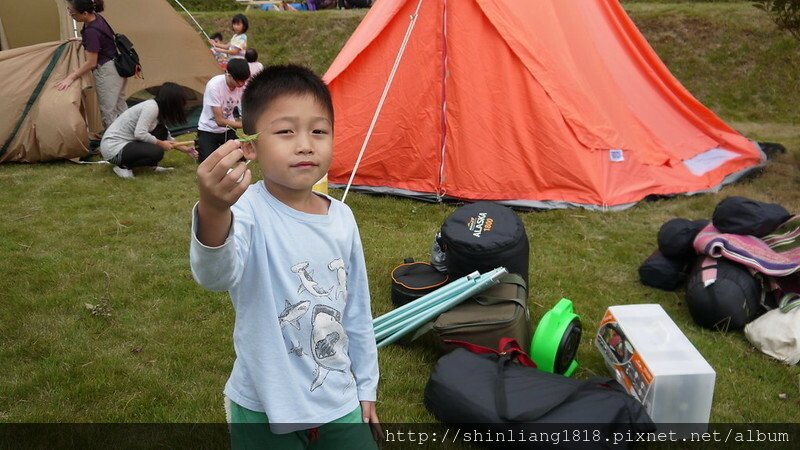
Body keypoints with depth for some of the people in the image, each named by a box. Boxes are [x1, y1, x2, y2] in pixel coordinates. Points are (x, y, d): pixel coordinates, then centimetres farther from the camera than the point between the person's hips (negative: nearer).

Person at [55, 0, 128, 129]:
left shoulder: (92, 31, -26)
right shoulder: (96, 17, -1)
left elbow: (91, 63, -20)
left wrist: (71, 77, -15)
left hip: (107, 71, -10)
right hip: (119, 66, 10)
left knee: (108, 111, 0)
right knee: (119, 105, 20)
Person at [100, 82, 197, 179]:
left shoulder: (159, 109, 8)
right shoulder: (151, 107, -19)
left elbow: (166, 137, 20)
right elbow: (140, 133, -28)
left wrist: (183, 148, 24)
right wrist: (161, 143, -15)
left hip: (125, 142, 9)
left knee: (161, 132, 3)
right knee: (157, 152, -24)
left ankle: (151, 165, 9)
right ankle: (123, 166, -6)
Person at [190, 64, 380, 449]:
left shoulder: (342, 218, -4)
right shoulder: (249, 211, -20)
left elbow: (357, 313, 6)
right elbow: (215, 275, -40)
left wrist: (366, 389, 12)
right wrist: (212, 212, -59)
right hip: (265, 410, -4)